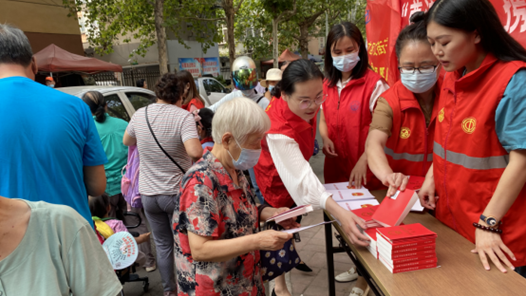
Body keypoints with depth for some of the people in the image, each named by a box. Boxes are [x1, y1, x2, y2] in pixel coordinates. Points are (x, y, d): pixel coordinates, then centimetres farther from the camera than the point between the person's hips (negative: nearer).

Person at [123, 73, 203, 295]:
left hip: (148, 193, 4)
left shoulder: (140, 114, -2)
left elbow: (127, 141, 16)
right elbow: (195, 152, -30)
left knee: (163, 245, 18)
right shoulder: (183, 116, -17)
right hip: (177, 192, -4)